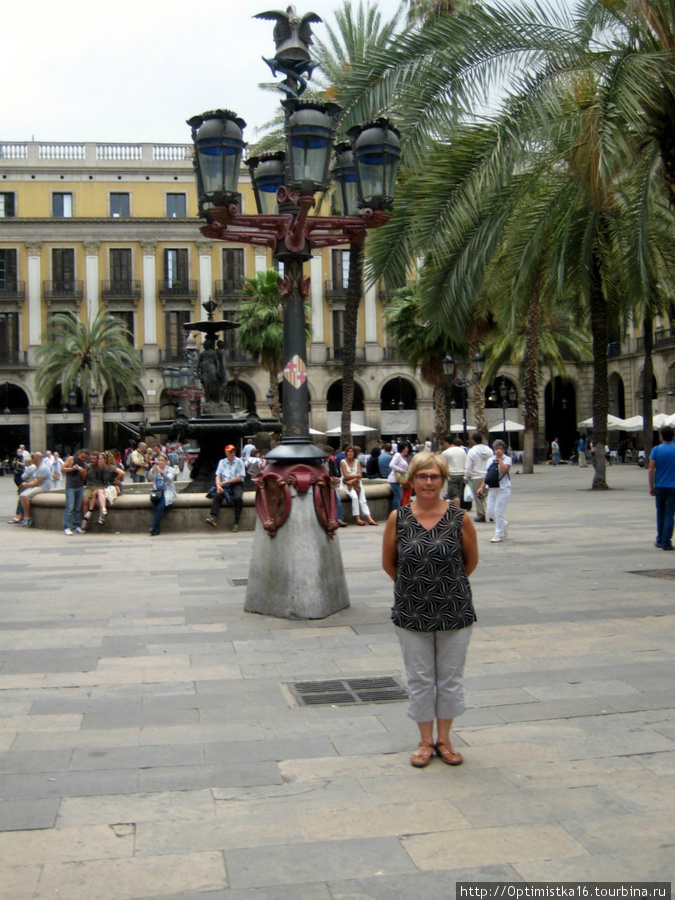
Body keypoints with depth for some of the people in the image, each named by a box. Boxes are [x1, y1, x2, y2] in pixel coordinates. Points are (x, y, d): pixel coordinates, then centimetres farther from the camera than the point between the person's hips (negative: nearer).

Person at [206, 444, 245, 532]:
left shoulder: (239, 462, 2)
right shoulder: (222, 462, 14)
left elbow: (239, 478, -6)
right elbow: (218, 476, 8)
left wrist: (225, 482, -10)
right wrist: (218, 485, -14)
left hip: (236, 484, -2)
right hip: (224, 485, 3)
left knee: (238, 498, -32)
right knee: (217, 495, -28)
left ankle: (236, 523, -28)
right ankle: (214, 518, -41)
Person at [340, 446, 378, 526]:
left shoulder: (357, 462, 10)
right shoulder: (343, 462, -2)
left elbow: (360, 476, 1)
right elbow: (346, 476, -9)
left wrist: (352, 480, -14)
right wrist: (356, 475, -4)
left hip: (356, 484, 4)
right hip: (347, 485, -4)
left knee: (363, 500, -15)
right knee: (354, 497, -29)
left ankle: (369, 518, -25)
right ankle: (357, 518, -28)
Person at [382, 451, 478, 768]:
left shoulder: (460, 519, -7)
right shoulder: (397, 519, -6)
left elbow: (471, 562, 6)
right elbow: (388, 563, 6)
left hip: (455, 613, 0)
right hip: (411, 613, 0)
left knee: (450, 680, 11)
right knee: (419, 681, 10)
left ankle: (444, 740, 29)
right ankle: (425, 741, 28)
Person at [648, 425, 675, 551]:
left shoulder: (656, 449, -4)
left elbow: (651, 470, -7)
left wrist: (651, 487, 1)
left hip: (660, 486, 1)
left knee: (660, 513, 16)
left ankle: (660, 540, 22)